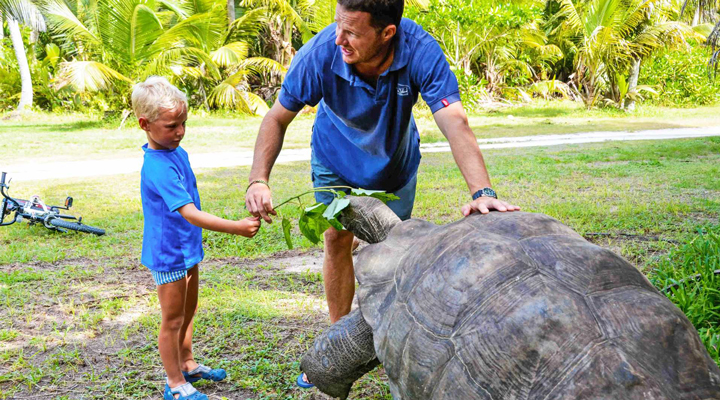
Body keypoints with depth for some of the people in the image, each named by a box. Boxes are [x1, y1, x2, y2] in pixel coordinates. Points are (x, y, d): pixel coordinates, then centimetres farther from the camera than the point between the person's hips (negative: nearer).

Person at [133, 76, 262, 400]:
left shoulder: (177, 152, 2)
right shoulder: (158, 168, -28)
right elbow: (190, 213, -34)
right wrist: (236, 227, -40)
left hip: (187, 248, 9)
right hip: (168, 254, -9)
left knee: (188, 311, 23)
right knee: (173, 319, 5)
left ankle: (188, 365, 41)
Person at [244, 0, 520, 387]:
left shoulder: (421, 51, -40)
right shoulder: (319, 54, -37)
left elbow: (456, 124, -48)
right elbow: (277, 118, -24)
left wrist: (482, 192, -63)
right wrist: (258, 180, -38)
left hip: (394, 160, 0)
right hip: (336, 157, 0)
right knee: (337, 240, 2)